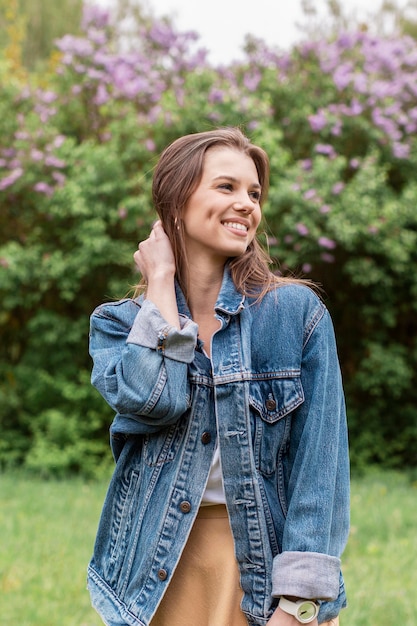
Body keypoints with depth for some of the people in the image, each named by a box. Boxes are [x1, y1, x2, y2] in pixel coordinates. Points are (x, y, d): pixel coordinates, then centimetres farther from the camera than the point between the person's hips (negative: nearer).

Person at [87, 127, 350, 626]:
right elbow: (150, 399, -20)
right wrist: (161, 283, -10)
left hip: (267, 563, -1)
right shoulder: (118, 322, 1)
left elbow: (318, 462, -9)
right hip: (161, 573, 1)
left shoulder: (297, 312, -5)